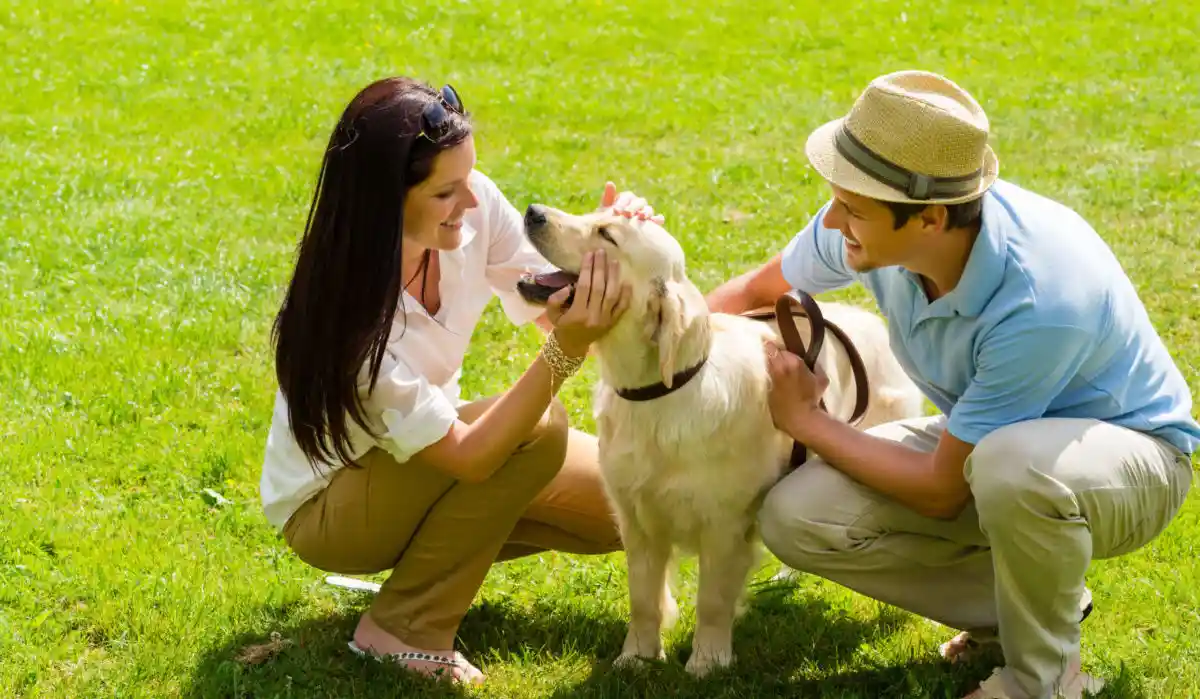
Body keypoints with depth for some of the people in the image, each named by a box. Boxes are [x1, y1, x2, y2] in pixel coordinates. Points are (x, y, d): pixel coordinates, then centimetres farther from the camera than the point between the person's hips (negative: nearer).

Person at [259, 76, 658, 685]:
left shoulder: (475, 206, -20)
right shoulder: (346, 311, -37)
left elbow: (555, 308, -11)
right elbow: (468, 456, -35)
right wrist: (567, 351, -46)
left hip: (426, 456, 7)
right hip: (328, 504, -7)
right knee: (536, 428, -29)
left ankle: (440, 550, 13)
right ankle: (404, 629, -14)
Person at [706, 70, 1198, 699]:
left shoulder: (1040, 304, -38)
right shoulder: (875, 224, -20)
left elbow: (943, 492, -25)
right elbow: (758, 291, 4)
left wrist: (805, 422, -16)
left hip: (1131, 454, -6)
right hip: (991, 442, 6)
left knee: (1014, 461, -42)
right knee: (796, 518, -15)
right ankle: (1020, 603, 6)